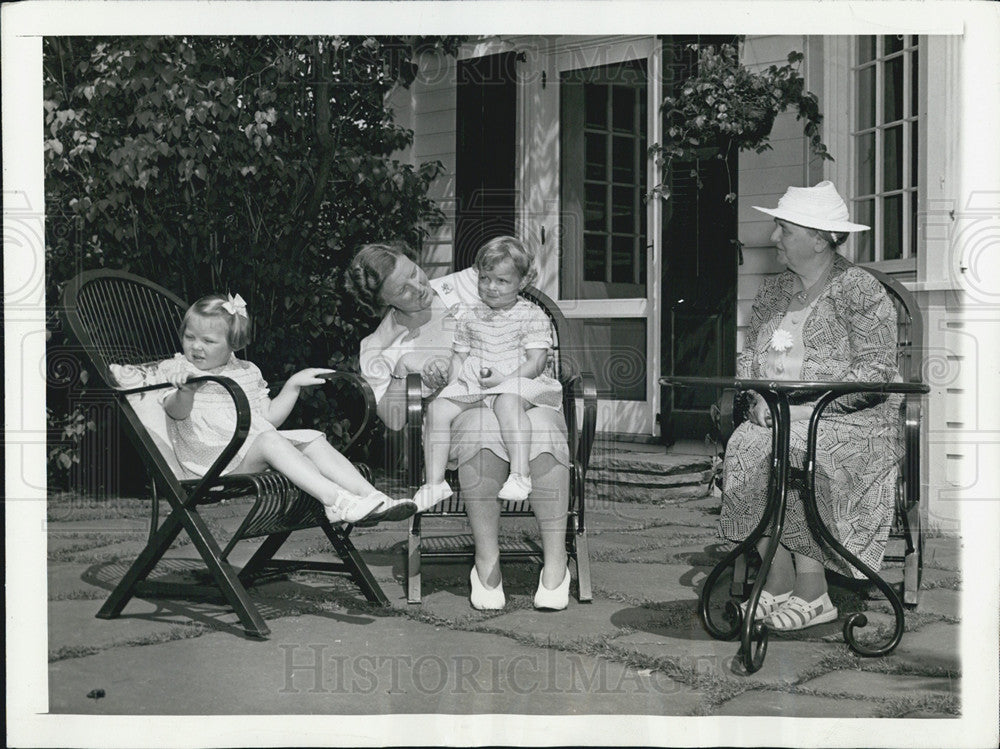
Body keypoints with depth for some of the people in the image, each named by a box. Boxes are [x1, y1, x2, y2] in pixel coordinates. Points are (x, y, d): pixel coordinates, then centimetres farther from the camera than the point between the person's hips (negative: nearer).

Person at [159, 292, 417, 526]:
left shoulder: (246, 372, 23)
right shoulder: (175, 370, 8)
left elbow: (268, 418, 22)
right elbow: (178, 412, -12)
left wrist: (293, 385, 15)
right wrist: (186, 390, -34)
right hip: (211, 453, -6)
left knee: (313, 440, -15)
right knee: (269, 440, -33)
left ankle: (371, 497, -27)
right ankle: (335, 499, -46)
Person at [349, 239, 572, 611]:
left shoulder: (464, 286, 8)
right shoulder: (378, 351, 6)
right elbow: (393, 422, 3)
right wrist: (404, 369, -11)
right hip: (462, 409, -1)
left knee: (541, 426, -37)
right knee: (483, 427, -41)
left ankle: (555, 564, -34)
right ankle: (486, 561, -34)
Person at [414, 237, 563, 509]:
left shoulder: (533, 317, -1)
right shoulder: (469, 317, 13)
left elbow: (536, 363, -9)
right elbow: (459, 357, 19)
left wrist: (502, 378, -21)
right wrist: (453, 386, 0)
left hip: (517, 381, -5)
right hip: (471, 384, 5)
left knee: (508, 402, -39)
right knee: (438, 407, -19)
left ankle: (520, 475, -43)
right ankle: (434, 483, -16)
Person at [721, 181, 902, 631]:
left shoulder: (861, 291, -4)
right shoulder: (773, 291, 17)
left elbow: (875, 370, -13)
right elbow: (748, 356, 18)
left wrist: (804, 406, -21)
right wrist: (759, 398, -5)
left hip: (850, 421, -6)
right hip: (776, 417, 6)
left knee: (793, 451, -33)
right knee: (745, 446, -25)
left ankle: (812, 592, -24)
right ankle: (777, 582, -22)